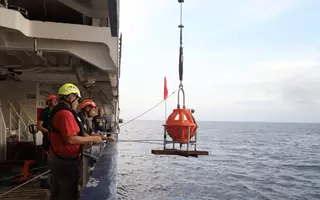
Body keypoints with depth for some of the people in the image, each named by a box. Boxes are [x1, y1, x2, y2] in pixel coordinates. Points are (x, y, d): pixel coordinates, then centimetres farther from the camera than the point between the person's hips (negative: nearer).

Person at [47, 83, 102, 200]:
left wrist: (85, 139, 13)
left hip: (56, 159, 10)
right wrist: (92, 139, -15)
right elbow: (70, 139, -26)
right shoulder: (65, 113, -20)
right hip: (65, 161, -10)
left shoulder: (58, 111, 13)